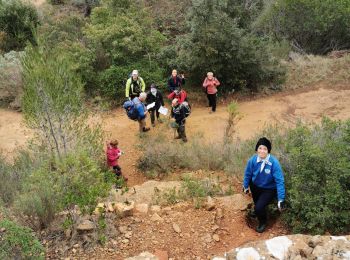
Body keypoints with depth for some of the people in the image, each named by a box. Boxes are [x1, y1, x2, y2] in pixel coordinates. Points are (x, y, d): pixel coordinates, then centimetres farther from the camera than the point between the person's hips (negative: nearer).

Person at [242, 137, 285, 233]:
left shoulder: (274, 163, -32)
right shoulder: (252, 160, -22)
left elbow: (279, 181, -27)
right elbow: (248, 174, -3)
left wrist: (281, 199, -27)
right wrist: (246, 186, 10)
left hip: (269, 189, -3)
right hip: (255, 186, 4)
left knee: (259, 208, -15)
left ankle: (263, 222, 16)